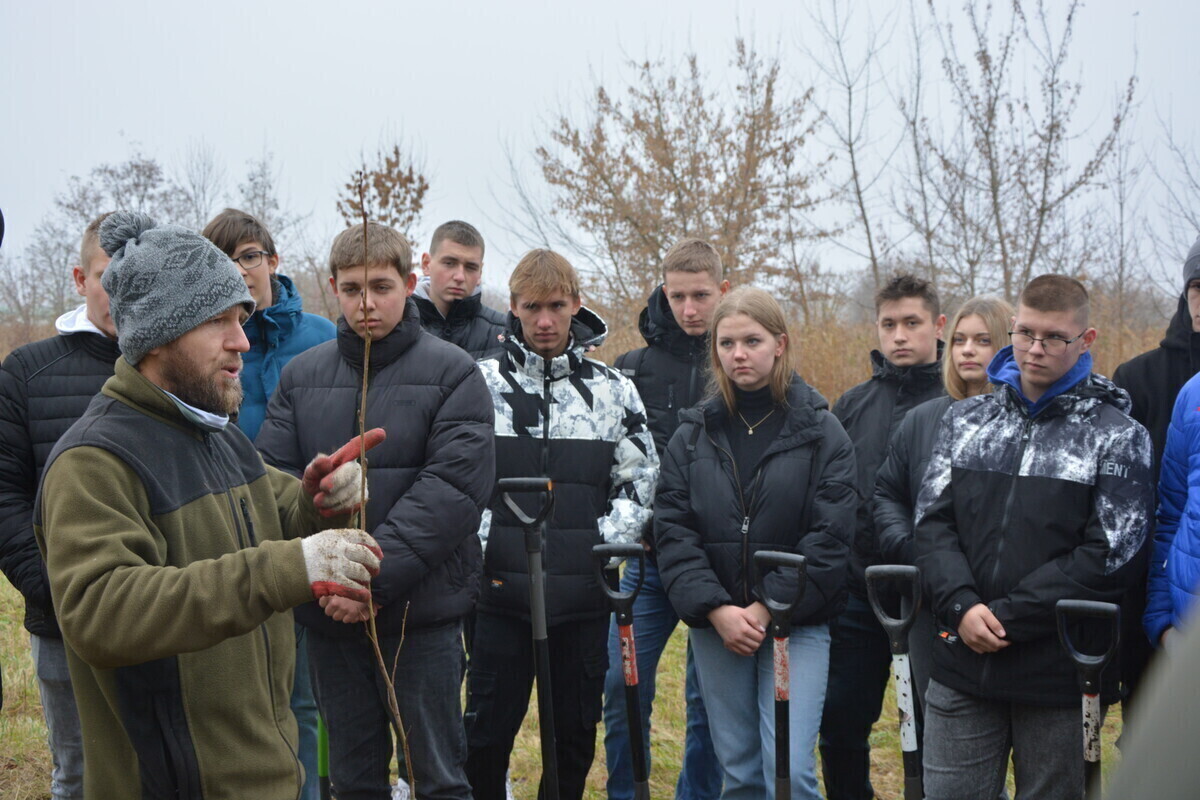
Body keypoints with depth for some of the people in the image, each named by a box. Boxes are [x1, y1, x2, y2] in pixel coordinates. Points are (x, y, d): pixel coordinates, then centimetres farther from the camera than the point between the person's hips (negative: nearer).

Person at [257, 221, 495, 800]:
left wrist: (375, 576, -21)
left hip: (423, 611, -3)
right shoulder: (300, 376, 8)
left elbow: (453, 487, -14)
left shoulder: (452, 373, -3)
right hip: (329, 616, 3)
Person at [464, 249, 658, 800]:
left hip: (584, 595, 2)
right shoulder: (483, 382, 2)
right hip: (501, 592, -1)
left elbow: (639, 481, 8)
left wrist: (605, 545, -5)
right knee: (488, 730, 5)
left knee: (575, 733, 11)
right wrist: (479, 547, -11)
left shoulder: (614, 390, 6)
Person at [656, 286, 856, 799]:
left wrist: (768, 608, -14)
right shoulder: (695, 434, 6)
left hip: (795, 623, -3)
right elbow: (672, 530, 0)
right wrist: (715, 609, -12)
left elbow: (831, 535, -7)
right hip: (715, 623, 3)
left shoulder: (821, 431, -1)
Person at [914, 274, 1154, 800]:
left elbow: (1110, 555, -9)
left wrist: (1007, 616, -14)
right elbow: (932, 521, 5)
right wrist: (962, 606, -13)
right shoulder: (965, 420, 11)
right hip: (961, 668, 3)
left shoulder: (1119, 437, -1)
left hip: (1060, 675, -3)